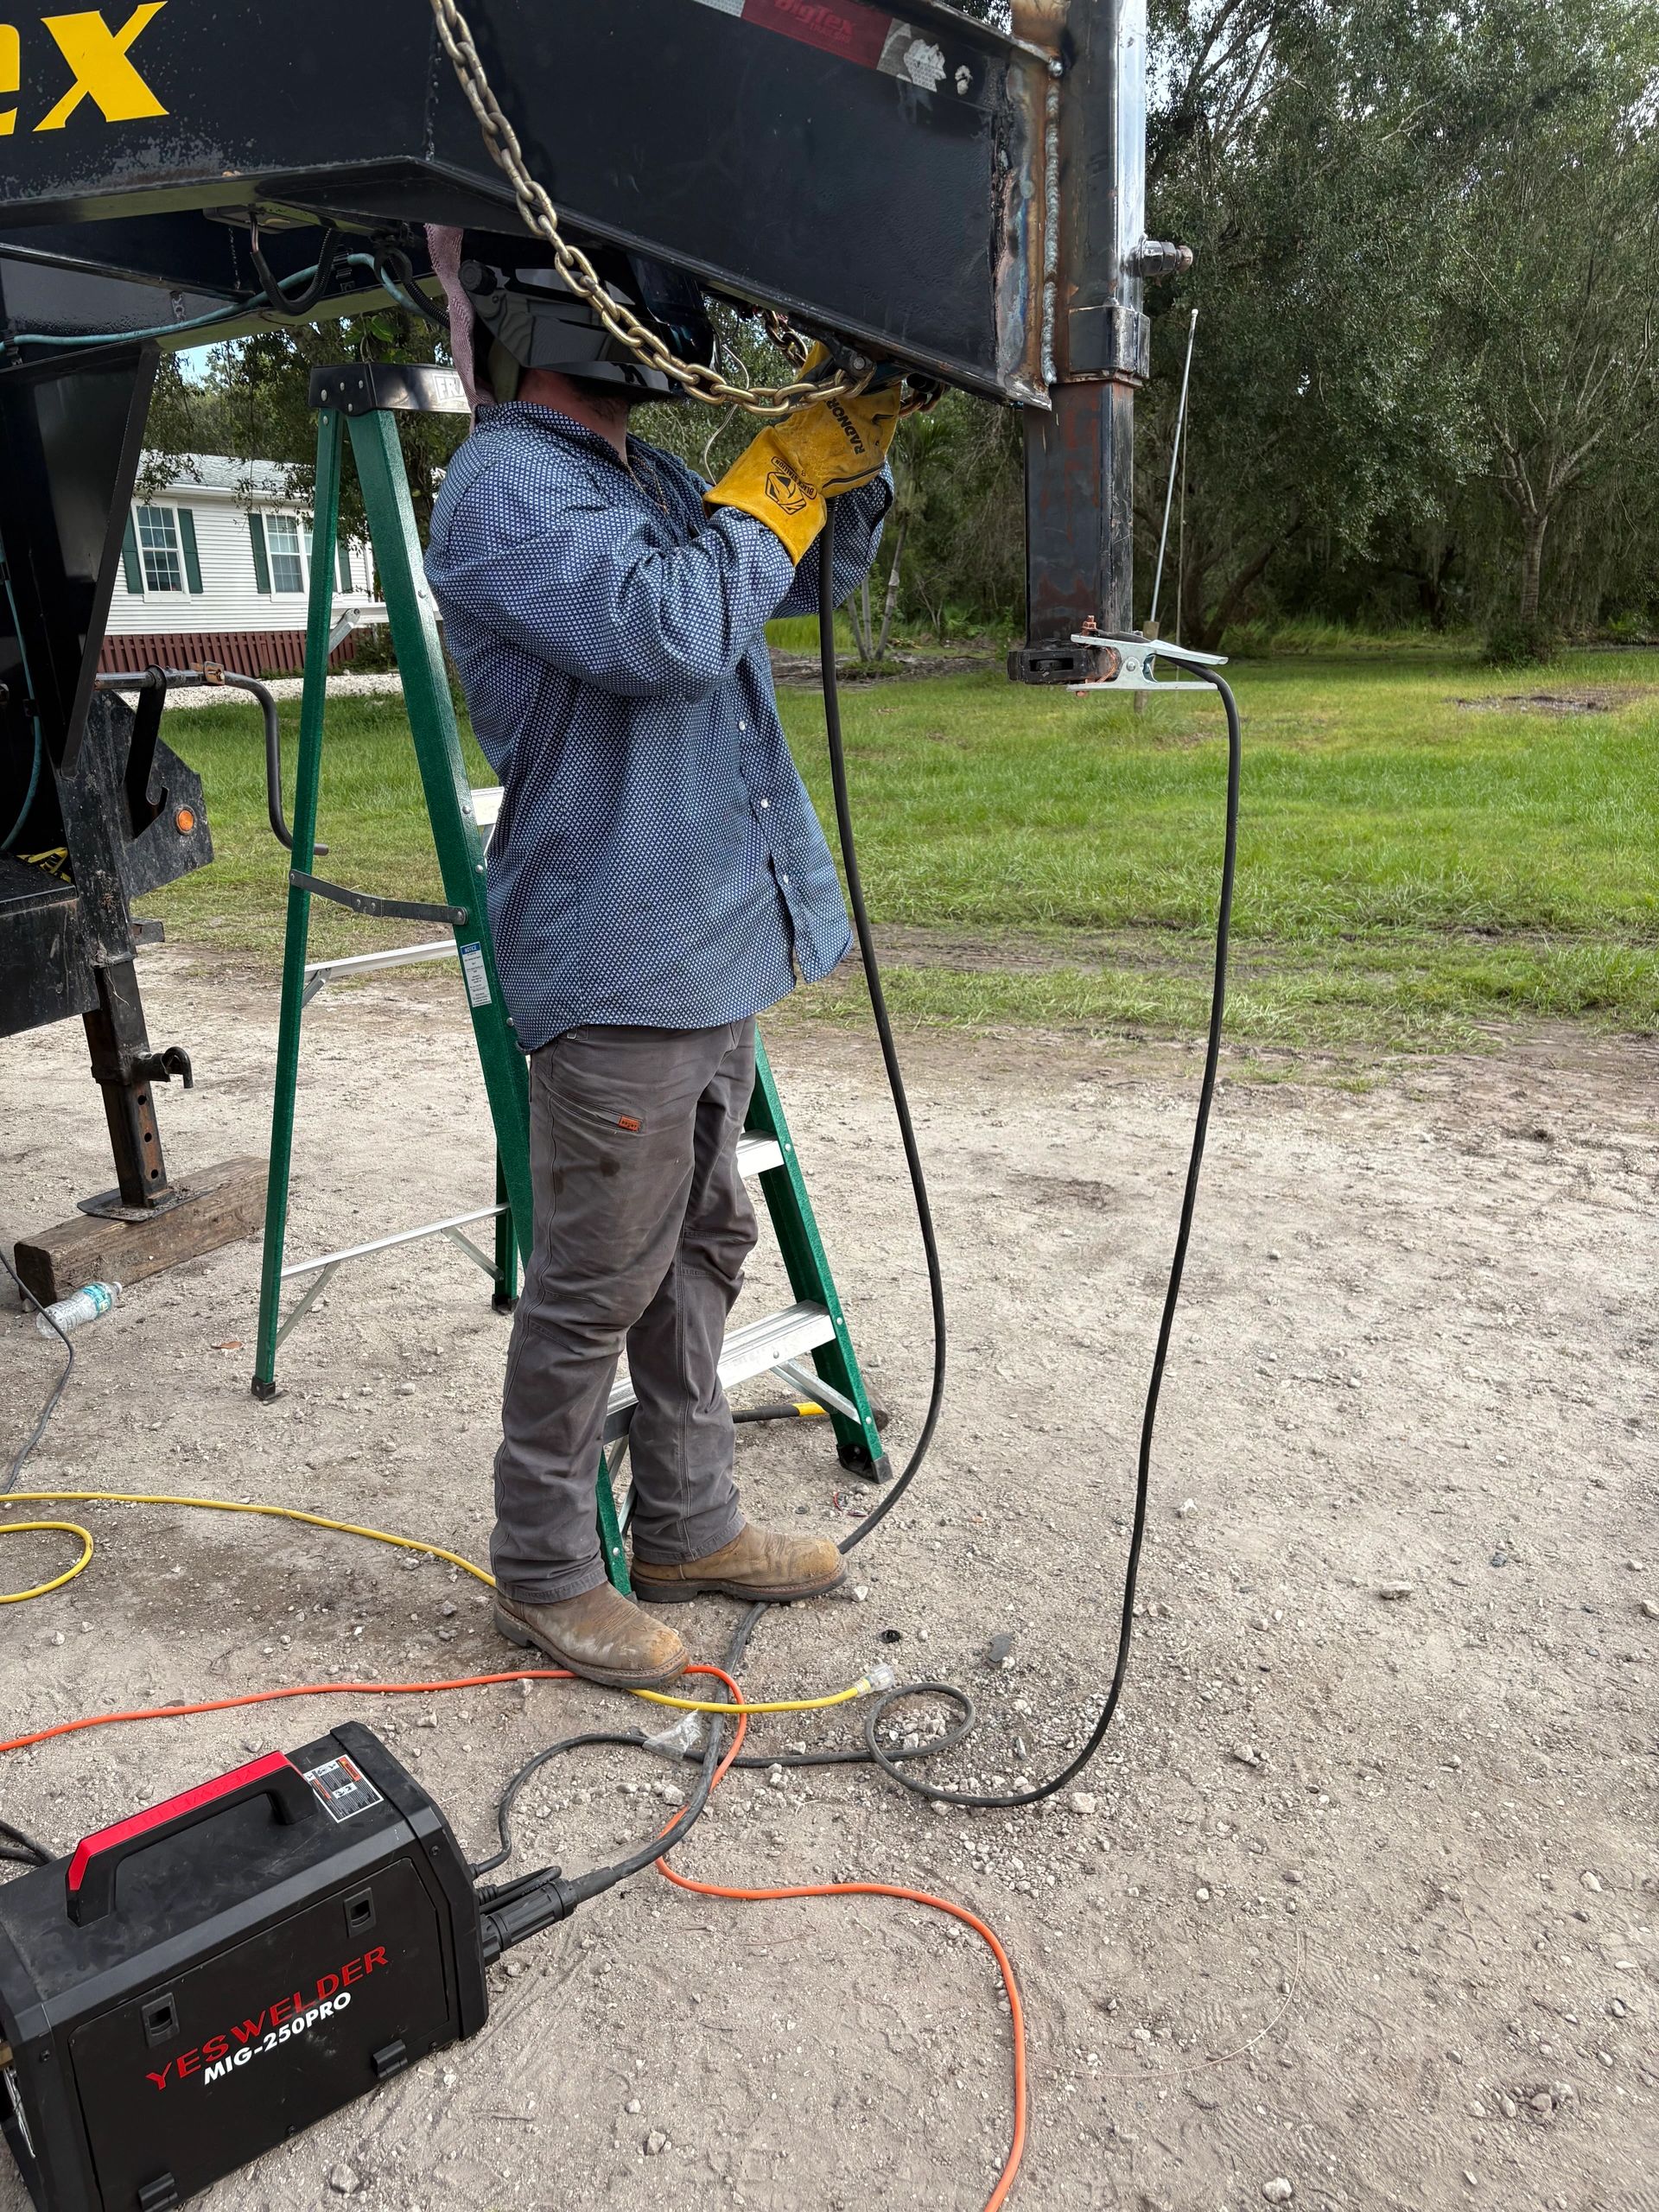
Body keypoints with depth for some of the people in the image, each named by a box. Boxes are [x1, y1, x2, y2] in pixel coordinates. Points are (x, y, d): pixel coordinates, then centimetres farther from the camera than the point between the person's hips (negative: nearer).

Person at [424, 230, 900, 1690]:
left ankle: (691, 1526, 32)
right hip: (616, 972, -9)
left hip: (713, 954, 10)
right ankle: (545, 1573, 20)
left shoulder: (651, 476, 16)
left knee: (704, 1251, 16)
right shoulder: (505, 490, -13)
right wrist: (785, 471, -15)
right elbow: (667, 630, -28)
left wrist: (852, 448, 9)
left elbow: (809, 583, 27)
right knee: (597, 1288, 1)